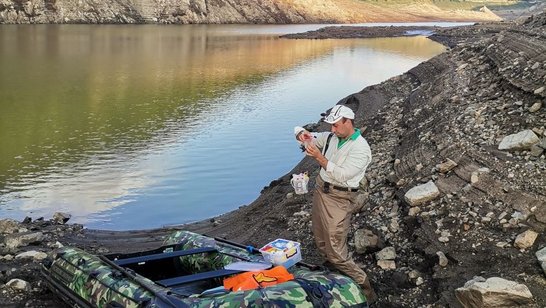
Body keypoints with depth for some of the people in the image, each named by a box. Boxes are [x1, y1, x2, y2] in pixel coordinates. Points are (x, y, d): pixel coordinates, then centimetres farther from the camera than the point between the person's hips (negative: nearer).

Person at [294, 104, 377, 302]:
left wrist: (319, 157, -29)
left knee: (336, 251, -8)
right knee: (321, 243, 15)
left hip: (339, 199, -8)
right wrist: (302, 134, -12)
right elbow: (299, 130, 12)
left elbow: (342, 175, -25)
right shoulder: (331, 138, 5)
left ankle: (364, 289, 2)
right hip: (321, 190, 8)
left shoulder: (361, 149, -17)